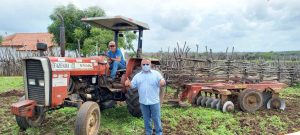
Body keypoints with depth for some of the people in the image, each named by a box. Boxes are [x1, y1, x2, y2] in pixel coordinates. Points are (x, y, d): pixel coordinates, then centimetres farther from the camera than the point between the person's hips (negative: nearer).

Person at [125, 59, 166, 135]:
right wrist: (128, 83, -21)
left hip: (154, 101, -3)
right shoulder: (137, 76, 6)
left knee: (156, 119, 7)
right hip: (143, 102, 3)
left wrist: (162, 82, -34)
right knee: (146, 119, 17)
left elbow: (162, 83, -9)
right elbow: (132, 85, 3)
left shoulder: (156, 73, -2)